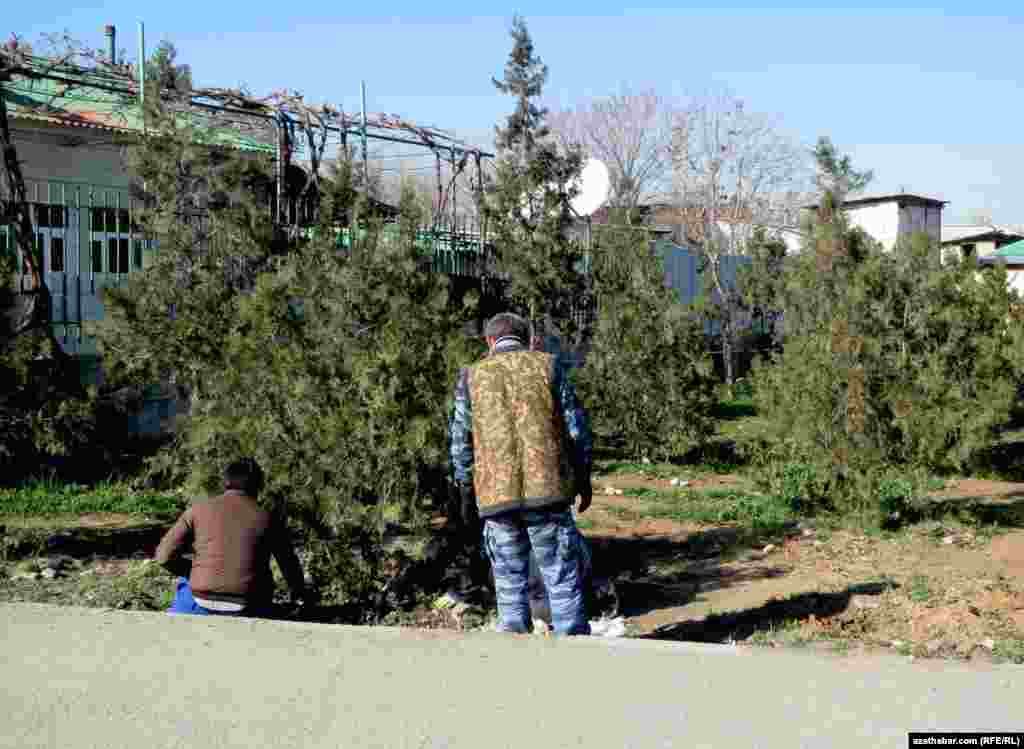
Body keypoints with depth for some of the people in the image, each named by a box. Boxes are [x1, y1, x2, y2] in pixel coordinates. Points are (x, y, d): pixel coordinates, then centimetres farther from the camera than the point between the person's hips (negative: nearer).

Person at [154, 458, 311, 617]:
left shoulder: (198, 509, 1)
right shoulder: (266, 518, 0)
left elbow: (164, 556, 0)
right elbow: (289, 564, 11)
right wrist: (300, 592, 31)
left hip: (201, 605, 1)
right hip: (247, 611, -1)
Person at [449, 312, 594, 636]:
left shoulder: (471, 377, 8)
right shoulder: (547, 365, 5)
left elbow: (461, 441, 8)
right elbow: (576, 427, 3)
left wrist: (466, 488, 18)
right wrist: (584, 477, 12)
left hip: (496, 495, 1)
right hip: (547, 488, -1)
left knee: (510, 585, 12)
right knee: (563, 580, 5)